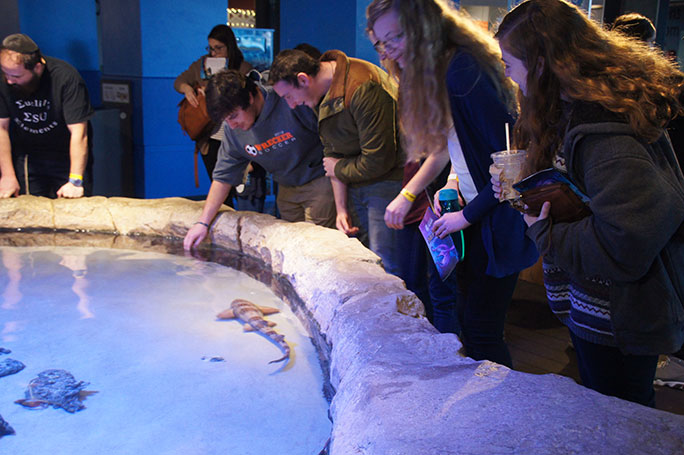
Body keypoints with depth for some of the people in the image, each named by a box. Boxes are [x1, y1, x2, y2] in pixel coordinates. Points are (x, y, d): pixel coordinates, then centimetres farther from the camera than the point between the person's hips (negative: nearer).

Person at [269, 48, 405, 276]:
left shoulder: (363, 88, -24)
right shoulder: (321, 96, 5)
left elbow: (378, 161, -24)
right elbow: (332, 153, 9)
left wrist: (339, 169, -5)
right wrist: (341, 208, 3)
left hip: (387, 180, -8)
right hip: (357, 186, 9)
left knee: (383, 269, -9)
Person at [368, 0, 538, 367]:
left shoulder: (463, 72, -21)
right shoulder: (438, 71, 10)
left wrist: (467, 214, -15)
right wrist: (454, 183, 3)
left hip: (497, 223, -10)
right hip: (474, 217, 10)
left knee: (481, 332, -2)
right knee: (468, 319, 17)